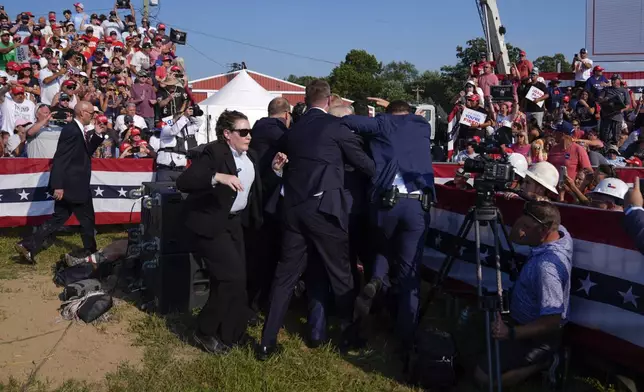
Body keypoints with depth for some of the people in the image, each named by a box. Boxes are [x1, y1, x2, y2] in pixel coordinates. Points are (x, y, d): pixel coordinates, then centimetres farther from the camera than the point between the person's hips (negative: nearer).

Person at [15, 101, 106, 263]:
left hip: (72, 184, 9)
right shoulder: (71, 130, -17)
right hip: (71, 185, -9)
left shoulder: (79, 130, 12)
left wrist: (97, 134, 11)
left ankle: (28, 245, 7)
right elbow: (59, 159, -22)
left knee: (58, 218, 11)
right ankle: (90, 251, 21)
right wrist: (58, 186, -25)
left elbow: (86, 152, 23)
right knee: (87, 218, 6)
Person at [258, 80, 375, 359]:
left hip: (294, 209, 5)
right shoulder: (335, 126, -3)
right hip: (325, 208, -5)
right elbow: (364, 164, 3)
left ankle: (267, 342, 11)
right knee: (340, 274, 9)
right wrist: (378, 175, 22)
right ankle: (350, 335, 21)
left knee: (285, 274, 9)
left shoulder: (292, 130, 14)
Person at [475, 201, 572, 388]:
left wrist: (511, 333, -37)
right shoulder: (561, 232, -8)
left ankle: (541, 362, 0)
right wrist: (527, 216, -13)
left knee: (483, 375, -10)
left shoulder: (547, 266, -35)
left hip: (537, 336, -10)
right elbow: (515, 237, 5)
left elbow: (553, 321, -35)